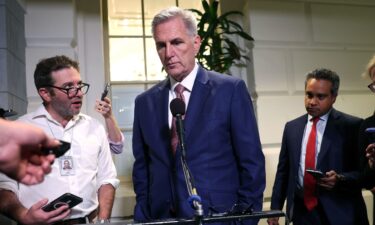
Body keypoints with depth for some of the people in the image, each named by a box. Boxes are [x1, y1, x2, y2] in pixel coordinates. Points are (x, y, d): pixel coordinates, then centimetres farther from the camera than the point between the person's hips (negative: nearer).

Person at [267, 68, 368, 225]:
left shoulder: (352, 126, -4)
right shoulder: (292, 127, 7)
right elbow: (283, 171, 10)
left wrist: (340, 179, -22)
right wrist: (275, 208, 6)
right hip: (301, 211, 3)